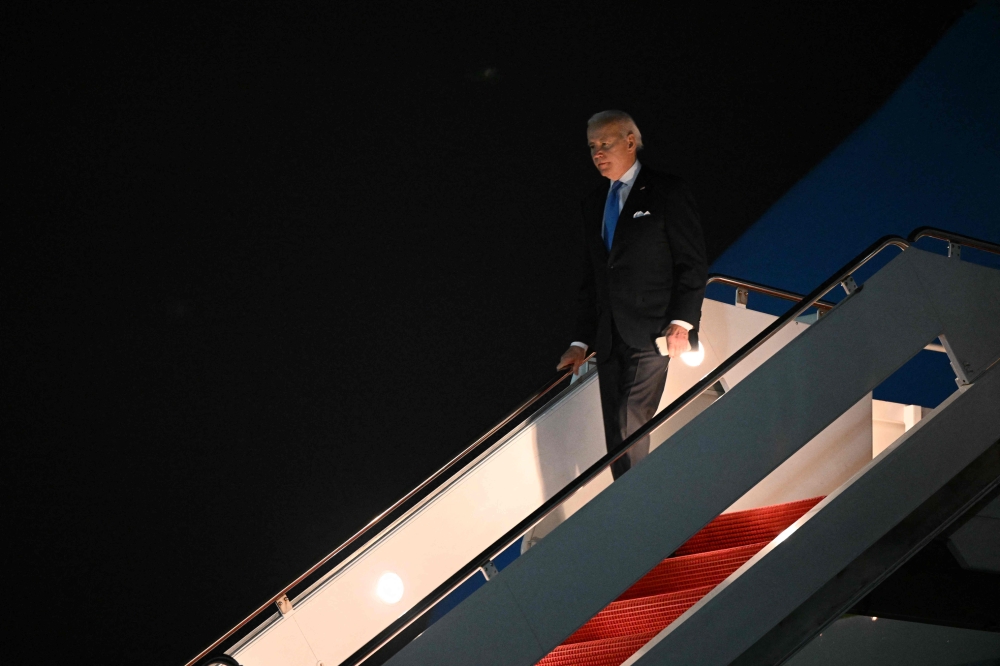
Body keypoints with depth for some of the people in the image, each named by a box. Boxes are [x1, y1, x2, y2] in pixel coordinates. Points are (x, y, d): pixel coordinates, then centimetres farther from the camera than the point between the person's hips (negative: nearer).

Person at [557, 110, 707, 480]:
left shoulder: (667, 192, 0)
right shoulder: (593, 204, 19)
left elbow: (693, 263, -4)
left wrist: (681, 322, -15)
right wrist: (581, 342, 14)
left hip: (651, 335, -6)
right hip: (609, 339, 7)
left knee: (630, 430, -16)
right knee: (615, 436, 5)